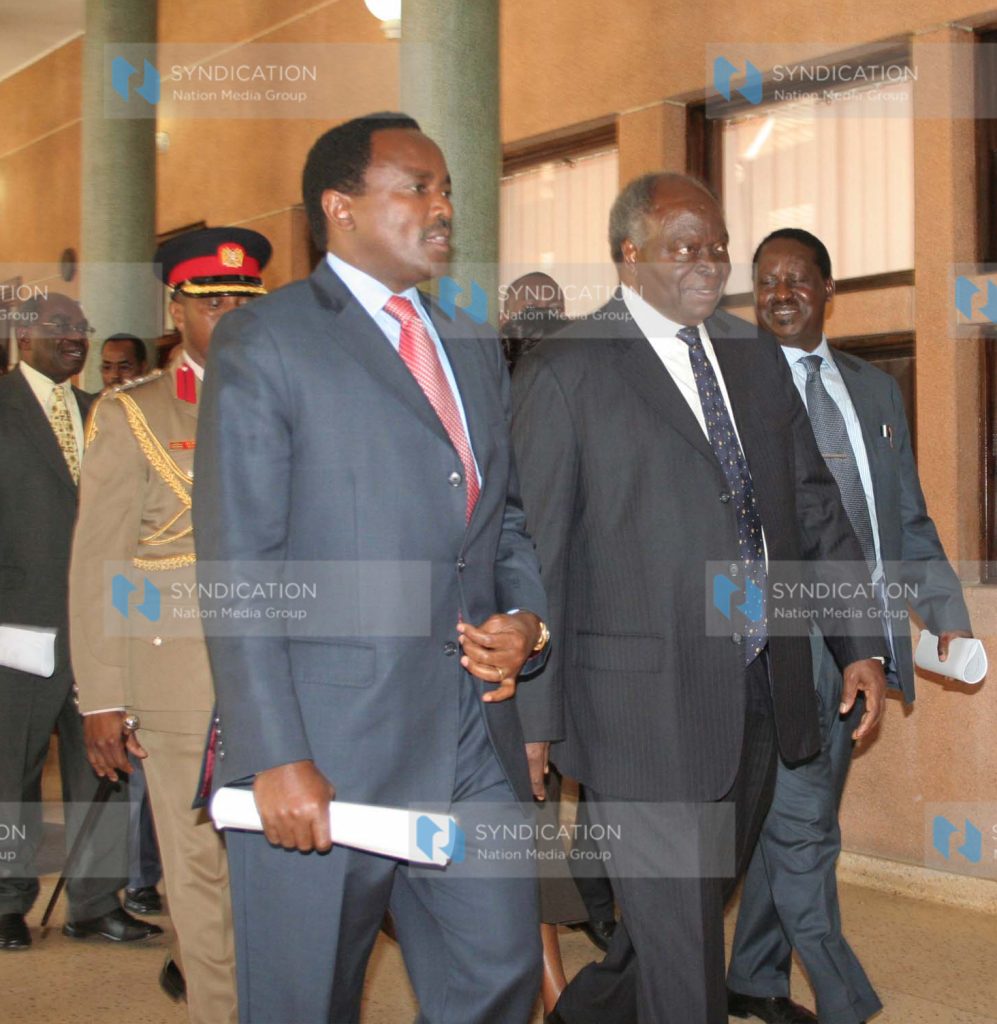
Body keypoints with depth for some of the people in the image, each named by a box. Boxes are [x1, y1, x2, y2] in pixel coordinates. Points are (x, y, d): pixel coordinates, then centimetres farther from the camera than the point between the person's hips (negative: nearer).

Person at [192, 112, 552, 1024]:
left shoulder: (475, 350, 18)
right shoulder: (264, 343, -5)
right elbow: (238, 570, -11)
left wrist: (527, 619, 2)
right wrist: (276, 758, -17)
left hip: (478, 744, 6)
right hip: (326, 749, -6)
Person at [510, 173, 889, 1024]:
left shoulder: (756, 354, 13)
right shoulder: (564, 373, -6)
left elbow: (815, 506, 15)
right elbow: (533, 552, -7)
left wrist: (863, 644, 7)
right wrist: (536, 715, -8)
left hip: (765, 695, 6)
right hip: (646, 703, -6)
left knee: (706, 898, 19)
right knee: (682, 950, -1)